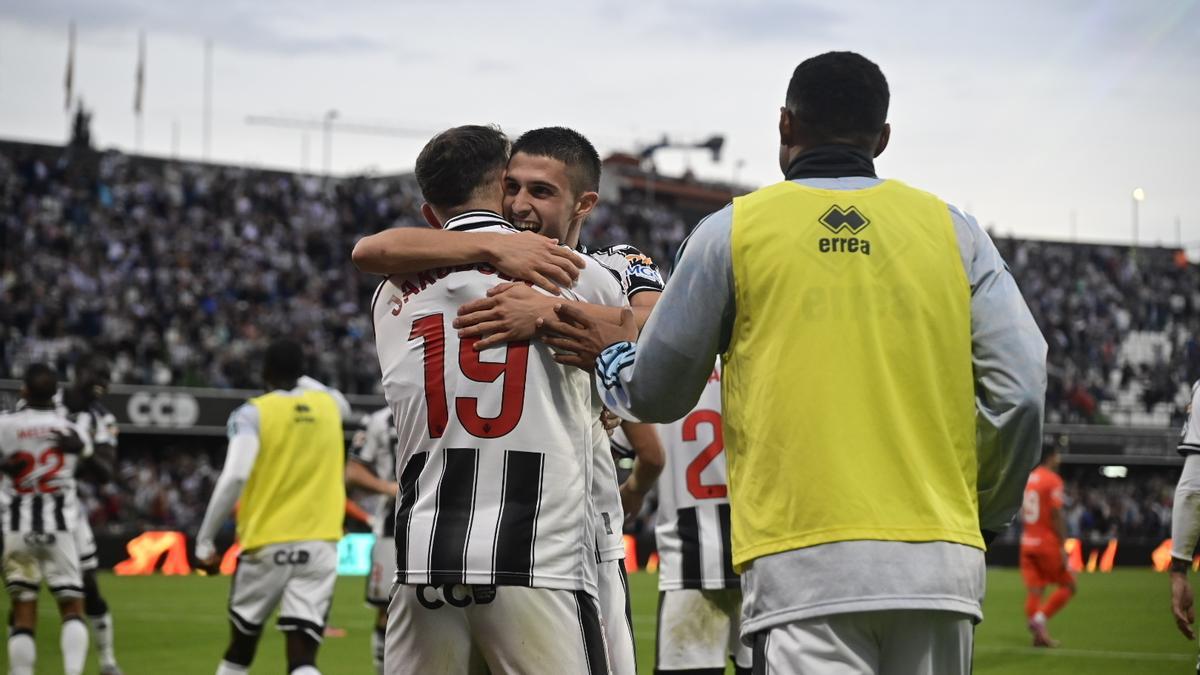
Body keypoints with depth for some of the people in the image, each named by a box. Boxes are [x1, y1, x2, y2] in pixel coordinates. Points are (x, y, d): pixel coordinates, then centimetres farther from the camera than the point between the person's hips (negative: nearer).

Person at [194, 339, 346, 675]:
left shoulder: (253, 413, -5)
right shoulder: (328, 404, 8)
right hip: (320, 543, 2)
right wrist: (298, 381, 41)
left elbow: (234, 477, -17)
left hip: (267, 543, -2)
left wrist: (205, 538, -10)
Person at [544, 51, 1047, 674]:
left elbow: (656, 395, 13)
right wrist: (982, 512, 19)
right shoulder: (951, 229, 10)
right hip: (940, 563, 3)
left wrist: (612, 355, 35)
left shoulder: (732, 231, 6)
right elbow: (1020, 392, 4)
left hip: (804, 566, -2)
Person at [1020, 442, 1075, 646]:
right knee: (1068, 585, 6)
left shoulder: (1028, 479, 10)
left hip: (1027, 543, 7)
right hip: (1048, 544, -6)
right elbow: (1057, 515, -16)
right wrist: (1062, 547, -15)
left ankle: (1039, 634, -5)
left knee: (1034, 590, 4)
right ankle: (1041, 617, -10)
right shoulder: (1053, 480, -11)